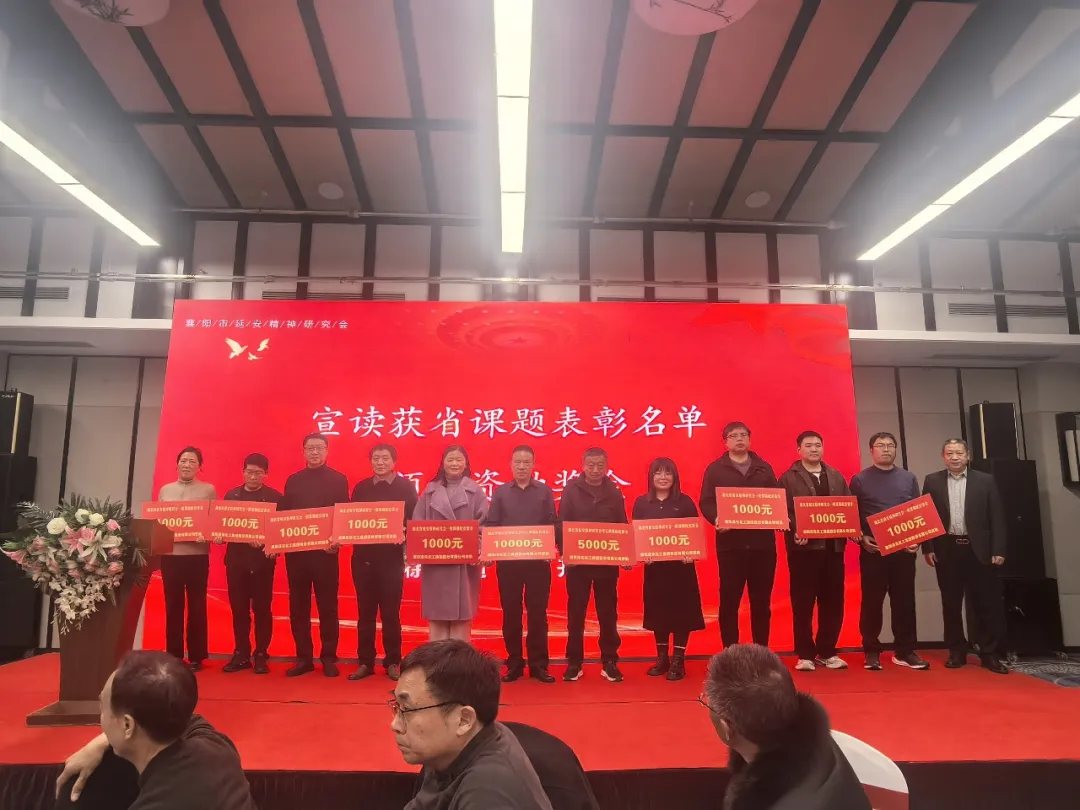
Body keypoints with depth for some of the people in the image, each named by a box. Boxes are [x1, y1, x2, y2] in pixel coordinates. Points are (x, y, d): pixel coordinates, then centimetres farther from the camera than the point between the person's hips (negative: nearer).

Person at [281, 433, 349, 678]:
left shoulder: (338, 480, 2)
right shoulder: (293, 480, 11)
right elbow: (283, 515, 10)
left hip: (325, 550, -3)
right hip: (296, 551, 3)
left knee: (327, 605, 3)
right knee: (298, 605, 8)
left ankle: (328, 658, 13)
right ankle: (303, 657, 18)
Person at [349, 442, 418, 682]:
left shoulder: (406, 487, 1)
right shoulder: (361, 487, 9)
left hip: (391, 557, -3)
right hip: (363, 556, 3)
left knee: (391, 612, 4)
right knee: (365, 612, 8)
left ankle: (392, 662, 16)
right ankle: (365, 662, 18)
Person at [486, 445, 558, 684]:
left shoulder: (545, 491, 5)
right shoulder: (500, 492, 6)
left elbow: (553, 525, 2)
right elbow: (490, 525, 3)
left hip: (538, 560, 0)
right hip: (507, 561, 1)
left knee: (537, 612, 4)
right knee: (511, 613, 6)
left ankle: (538, 664, 14)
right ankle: (514, 664, 17)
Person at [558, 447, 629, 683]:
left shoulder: (614, 492, 6)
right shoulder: (571, 490, -1)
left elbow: (622, 527, 6)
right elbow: (562, 524, -4)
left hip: (607, 562, 2)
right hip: (577, 561, -1)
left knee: (608, 613, 8)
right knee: (575, 613, 6)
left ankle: (609, 662, 19)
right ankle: (574, 662, 16)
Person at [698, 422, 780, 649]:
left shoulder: (764, 468, 15)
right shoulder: (715, 469, 5)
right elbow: (706, 502, -2)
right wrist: (717, 519, -21)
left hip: (762, 542, 3)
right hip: (730, 543, -2)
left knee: (762, 601, 8)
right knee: (729, 600, 0)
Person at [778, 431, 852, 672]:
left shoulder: (836, 476, 16)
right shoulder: (788, 478, 1)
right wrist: (795, 532, -21)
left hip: (833, 545, 4)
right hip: (804, 546, -4)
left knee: (833, 601, 7)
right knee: (803, 602, 1)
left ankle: (827, 652, 20)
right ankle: (805, 654, 9)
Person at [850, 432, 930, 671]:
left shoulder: (908, 478, 11)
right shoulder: (860, 480, 2)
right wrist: (861, 537, -12)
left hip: (904, 549, 3)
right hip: (872, 549, -2)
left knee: (905, 600, 6)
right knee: (872, 601, 2)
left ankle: (905, 651, 16)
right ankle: (872, 652, 11)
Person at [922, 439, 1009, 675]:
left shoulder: (985, 481, 4)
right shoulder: (932, 481, 5)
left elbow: (996, 518, 1)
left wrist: (998, 550, -5)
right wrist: (927, 548, -2)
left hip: (978, 550, -1)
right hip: (946, 549, 1)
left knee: (987, 603, 2)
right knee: (951, 603, 7)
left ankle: (990, 654, 12)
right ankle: (957, 652, 17)